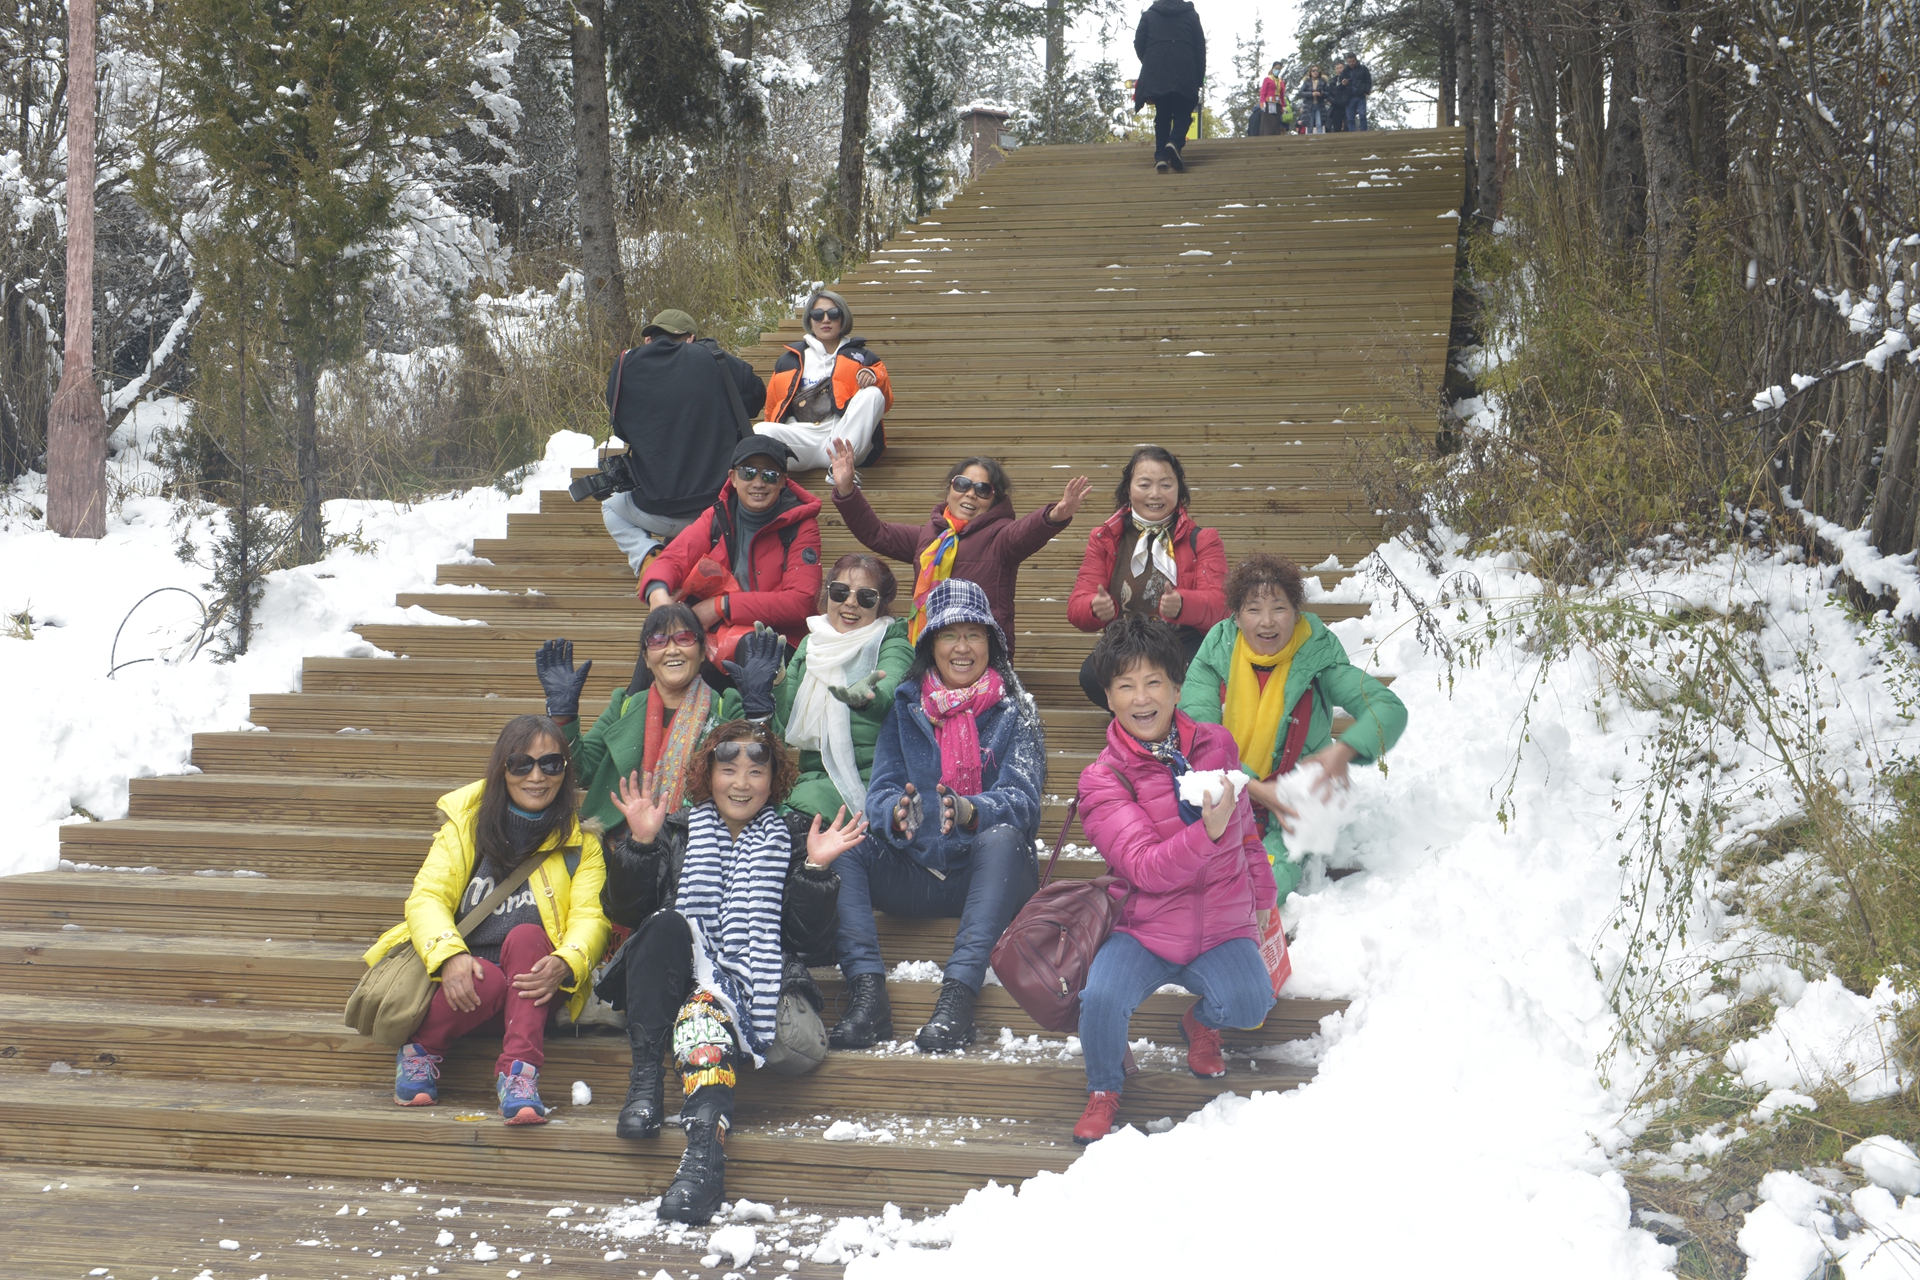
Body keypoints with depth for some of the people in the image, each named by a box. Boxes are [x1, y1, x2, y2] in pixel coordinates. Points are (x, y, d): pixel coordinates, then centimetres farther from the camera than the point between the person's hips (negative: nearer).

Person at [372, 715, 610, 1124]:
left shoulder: (581, 840, 7)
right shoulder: (466, 821, 6)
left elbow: (590, 916, -6)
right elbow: (427, 897, -5)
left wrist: (564, 964, -30)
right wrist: (450, 953, -27)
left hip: (530, 990, 1)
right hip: (464, 982, -1)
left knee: (526, 936, -31)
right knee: (489, 983, -34)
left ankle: (518, 1073, -35)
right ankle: (421, 1047, -6)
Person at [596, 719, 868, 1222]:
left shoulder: (790, 844, 17)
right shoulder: (677, 832, 20)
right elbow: (627, 909, 10)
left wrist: (816, 869, -8)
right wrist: (640, 843, -3)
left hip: (746, 980, -2)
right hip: (673, 982, 2)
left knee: (707, 1009, -36)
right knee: (667, 923, -31)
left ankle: (706, 1149, -57)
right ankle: (645, 1078, -32)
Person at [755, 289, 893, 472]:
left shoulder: (860, 357, 24)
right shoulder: (788, 360, 28)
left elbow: (886, 401, 12)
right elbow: (772, 409, 30)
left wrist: (875, 377, -8)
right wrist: (776, 438, 12)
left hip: (845, 438, -1)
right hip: (802, 439, 1)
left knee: (872, 393, -27)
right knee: (761, 431, -25)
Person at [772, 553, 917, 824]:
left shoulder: (893, 643, 3)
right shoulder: (811, 644, 18)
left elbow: (890, 687, -23)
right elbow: (785, 728, 12)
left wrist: (865, 697, -47)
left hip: (870, 777, -4)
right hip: (813, 774, 4)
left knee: (808, 802, -33)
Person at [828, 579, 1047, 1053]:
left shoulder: (1015, 713, 5)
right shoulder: (905, 708, 11)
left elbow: (1022, 800, -10)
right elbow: (881, 792, -1)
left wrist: (967, 811, -33)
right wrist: (897, 813, -27)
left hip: (988, 876, -2)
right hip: (914, 874, 2)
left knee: (1003, 837, -34)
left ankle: (958, 994, -43)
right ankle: (867, 992, -36)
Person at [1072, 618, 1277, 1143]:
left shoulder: (1217, 745, 2)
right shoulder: (1103, 780, -10)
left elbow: (1246, 827, 18)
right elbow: (1146, 868, -22)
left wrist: (1261, 899, 21)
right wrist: (1207, 832, -38)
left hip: (1222, 927, 2)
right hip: (1143, 928, -2)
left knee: (1250, 1003, -27)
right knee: (1101, 997, -30)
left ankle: (1200, 1022, 13)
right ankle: (1104, 1088, 4)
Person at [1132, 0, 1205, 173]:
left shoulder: (1149, 14, 14)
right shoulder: (1191, 14, 13)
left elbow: (1139, 43, 7)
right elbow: (1200, 48, 9)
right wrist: (1199, 78, 12)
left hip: (1156, 75, 1)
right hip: (1185, 76, -1)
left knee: (1162, 114, 8)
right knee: (1183, 113, 6)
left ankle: (1161, 157, -4)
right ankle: (1175, 143, -22)